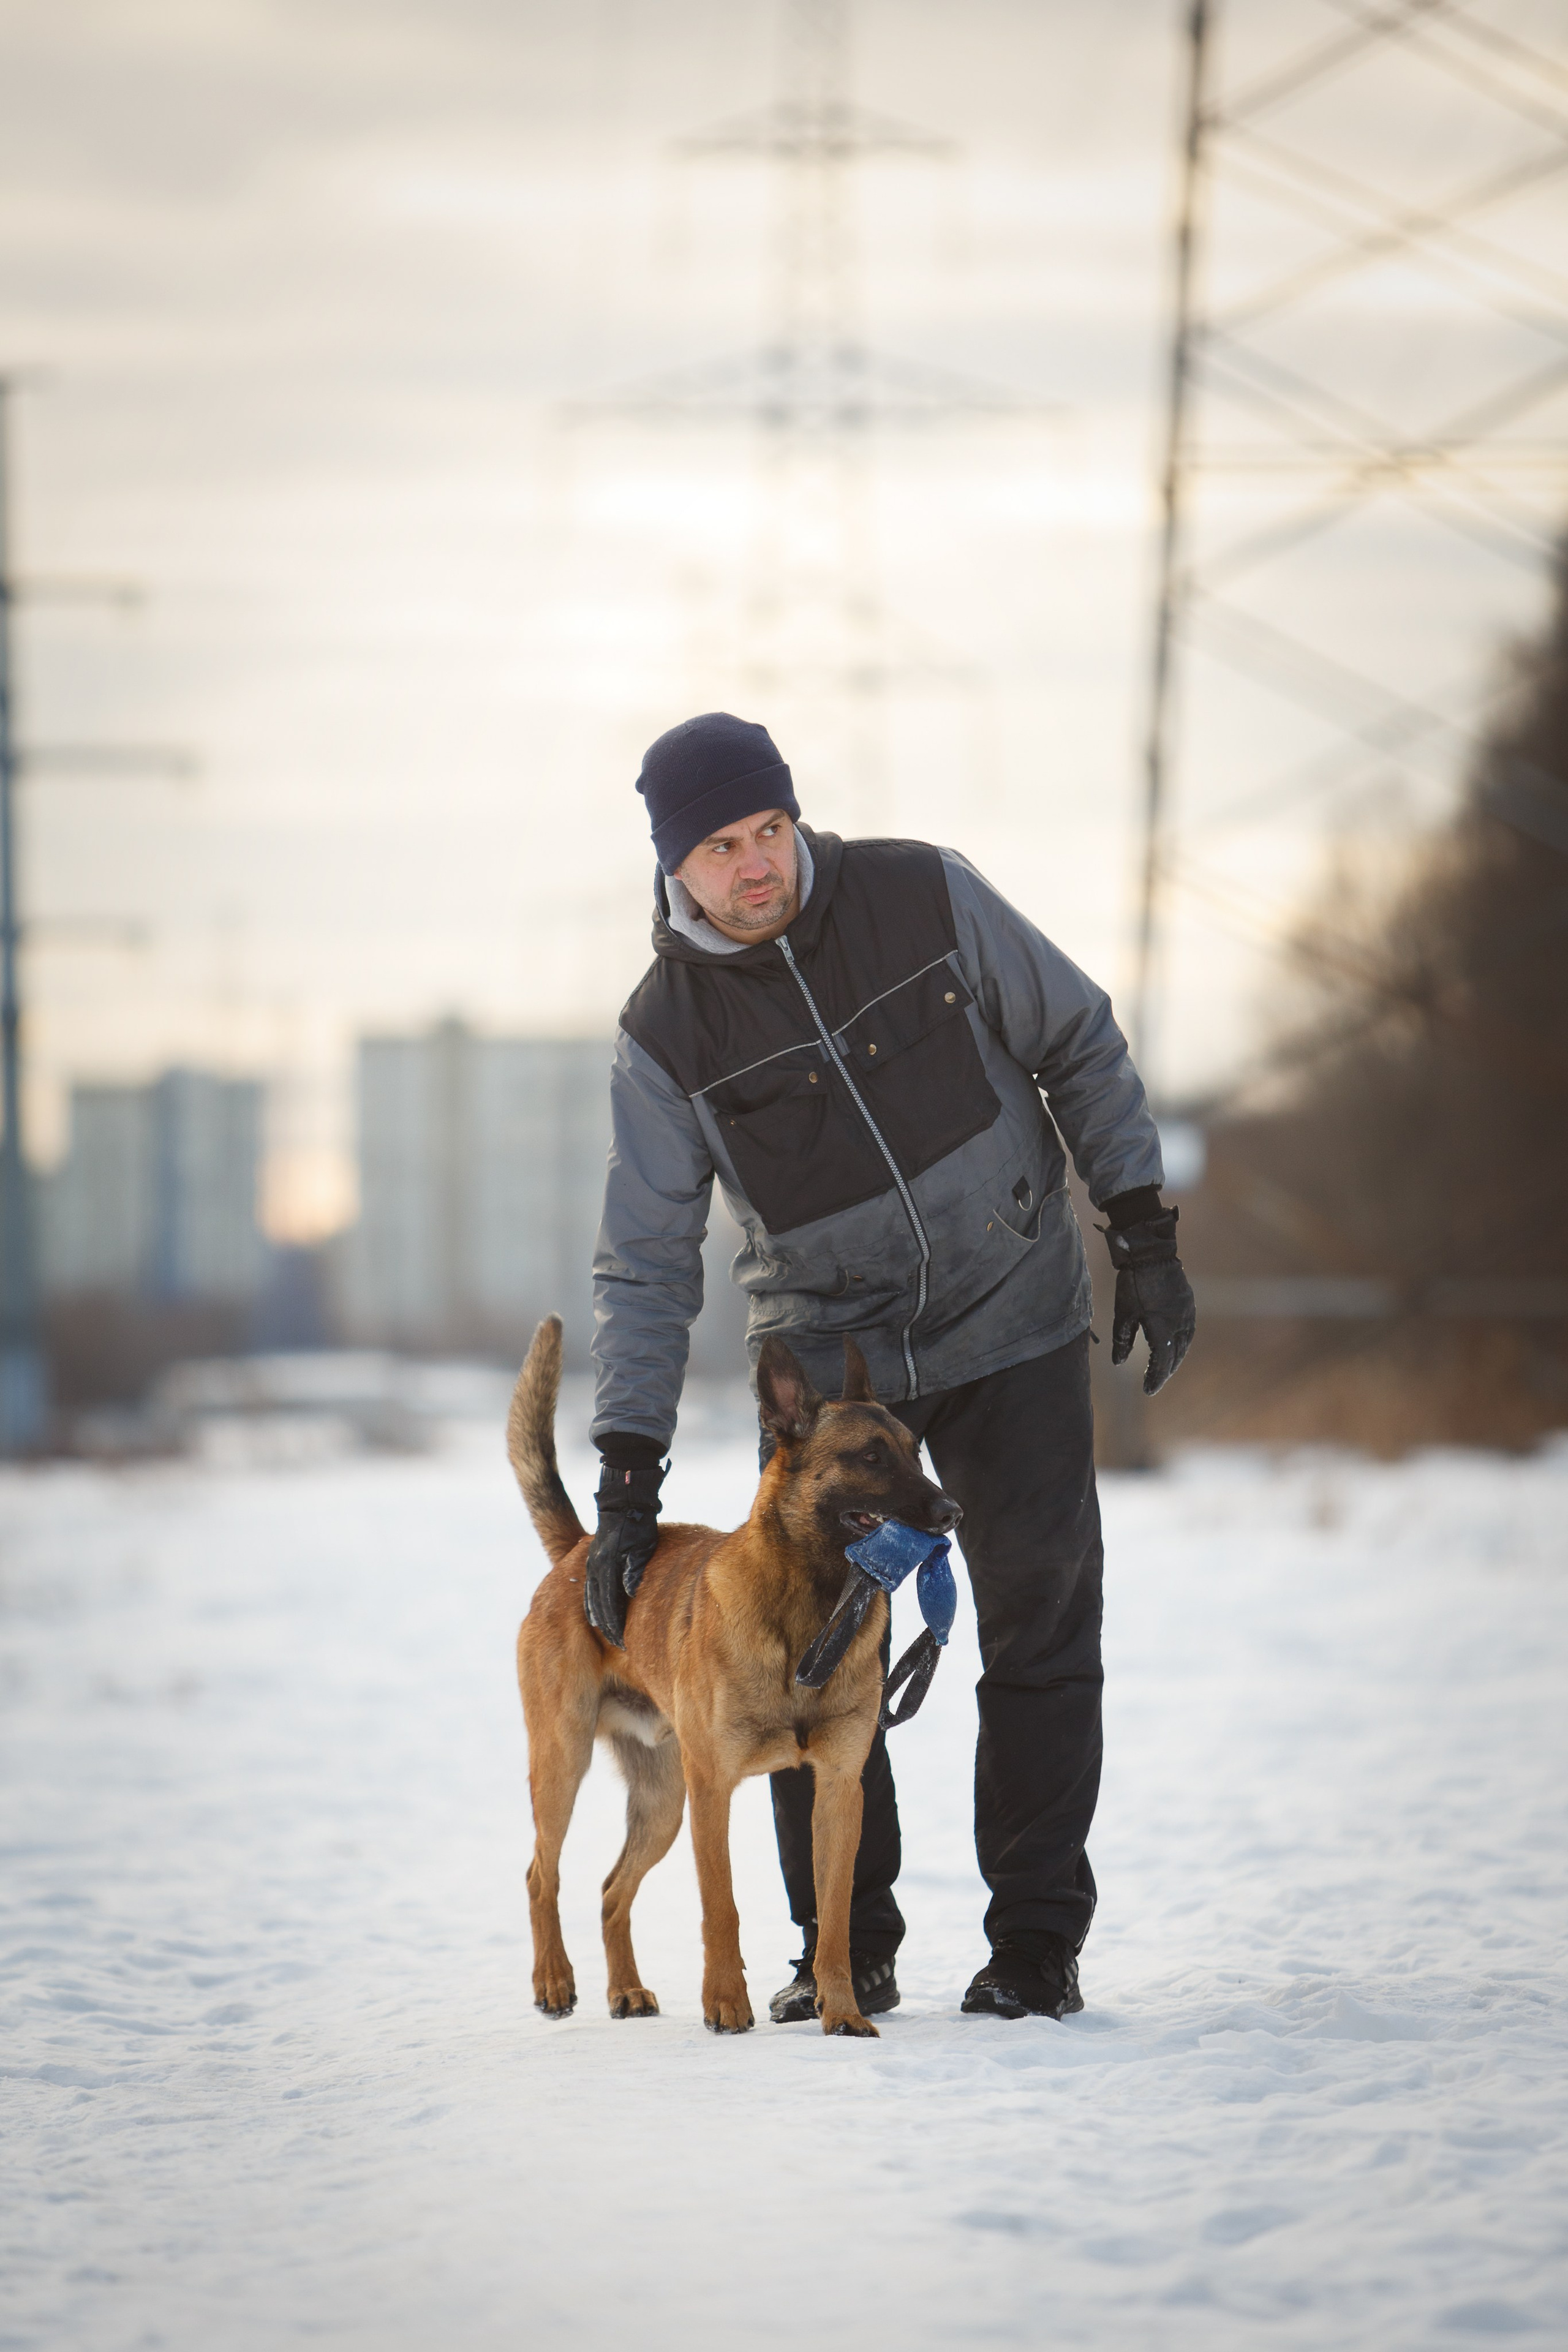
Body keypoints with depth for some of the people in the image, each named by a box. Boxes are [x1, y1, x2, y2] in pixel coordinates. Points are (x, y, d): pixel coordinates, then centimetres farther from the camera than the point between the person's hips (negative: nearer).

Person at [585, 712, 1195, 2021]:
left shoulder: (926, 900, -12)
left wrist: (1143, 1235, -5)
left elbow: (1079, 1045, 0)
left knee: (1041, 1624, -2)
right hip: (826, 1353, 1)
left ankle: (1037, 1940, 6)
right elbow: (647, 1270, -9)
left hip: (1014, 1323, -1)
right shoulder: (666, 1036, -11)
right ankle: (847, 1948, 11)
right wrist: (628, 1480, -16)